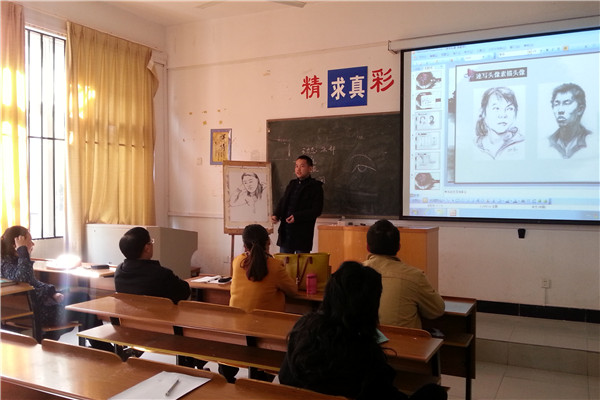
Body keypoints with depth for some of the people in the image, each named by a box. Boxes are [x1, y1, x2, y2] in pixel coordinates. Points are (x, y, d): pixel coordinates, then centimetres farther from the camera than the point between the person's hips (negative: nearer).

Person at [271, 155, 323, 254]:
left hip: (303, 234, -6)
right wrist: (276, 215, 0)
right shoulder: (292, 184, 16)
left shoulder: (315, 187, -4)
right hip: (285, 231, 6)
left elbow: (317, 210, -12)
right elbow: (282, 202, 20)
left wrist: (297, 217, -21)